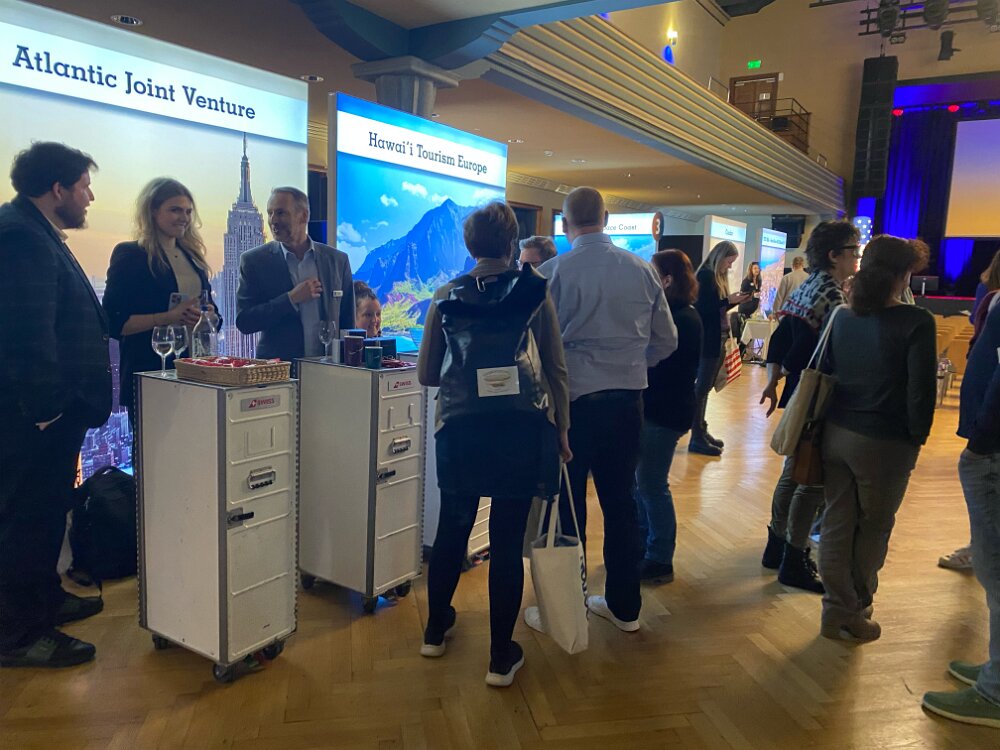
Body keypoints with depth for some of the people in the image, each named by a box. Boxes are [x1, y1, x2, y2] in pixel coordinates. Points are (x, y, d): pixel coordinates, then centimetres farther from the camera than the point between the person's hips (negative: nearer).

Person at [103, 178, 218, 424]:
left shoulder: (193, 256, 14)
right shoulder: (129, 255, -3)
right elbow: (113, 323, -10)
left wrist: (204, 317, -6)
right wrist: (169, 316, -20)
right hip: (149, 373, -5)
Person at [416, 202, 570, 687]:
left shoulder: (448, 296, 0)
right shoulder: (534, 292, -4)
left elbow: (425, 374, 3)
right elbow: (556, 369, -3)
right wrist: (561, 429, 7)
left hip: (460, 433, 2)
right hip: (521, 433, -1)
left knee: (452, 530, 19)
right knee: (508, 542, 6)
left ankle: (435, 630, 37)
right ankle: (501, 657, 17)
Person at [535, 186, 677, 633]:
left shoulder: (552, 272, -10)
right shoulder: (642, 271, 2)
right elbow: (666, 341, 8)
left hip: (571, 400, -4)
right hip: (628, 401, 4)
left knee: (566, 507, 8)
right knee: (620, 503, 16)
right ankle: (624, 607, 29)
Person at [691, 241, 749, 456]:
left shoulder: (719, 276, 14)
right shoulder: (705, 275, -12)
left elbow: (718, 308, 14)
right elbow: (702, 307, -19)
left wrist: (735, 301, 2)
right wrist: (728, 301, -20)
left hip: (718, 338, 9)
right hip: (709, 340, -9)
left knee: (705, 386, 12)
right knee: (703, 386, -4)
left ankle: (701, 431, 19)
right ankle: (697, 438, 1)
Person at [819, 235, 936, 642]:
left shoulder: (843, 317, 3)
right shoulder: (915, 322, -14)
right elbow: (921, 390, -14)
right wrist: (918, 435, 0)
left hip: (837, 434, 5)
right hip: (884, 442, -5)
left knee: (837, 524, 12)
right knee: (873, 529, 13)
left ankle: (837, 611, 21)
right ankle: (855, 613, 27)